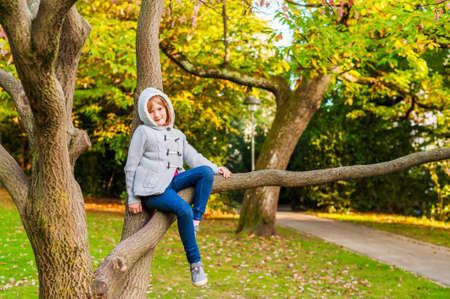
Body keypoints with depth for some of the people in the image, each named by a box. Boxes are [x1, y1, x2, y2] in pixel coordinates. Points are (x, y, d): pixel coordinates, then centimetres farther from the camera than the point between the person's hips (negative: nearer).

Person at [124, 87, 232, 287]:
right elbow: (131, 167, 3)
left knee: (206, 172, -20)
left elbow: (193, 158, 20)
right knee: (184, 210, -31)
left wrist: (216, 168, 6)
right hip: (151, 188, -6)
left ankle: (195, 223, -20)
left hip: (173, 181, 6)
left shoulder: (177, 135, 21)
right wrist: (133, 198, 0)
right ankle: (195, 263, -21)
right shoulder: (143, 132, 3)